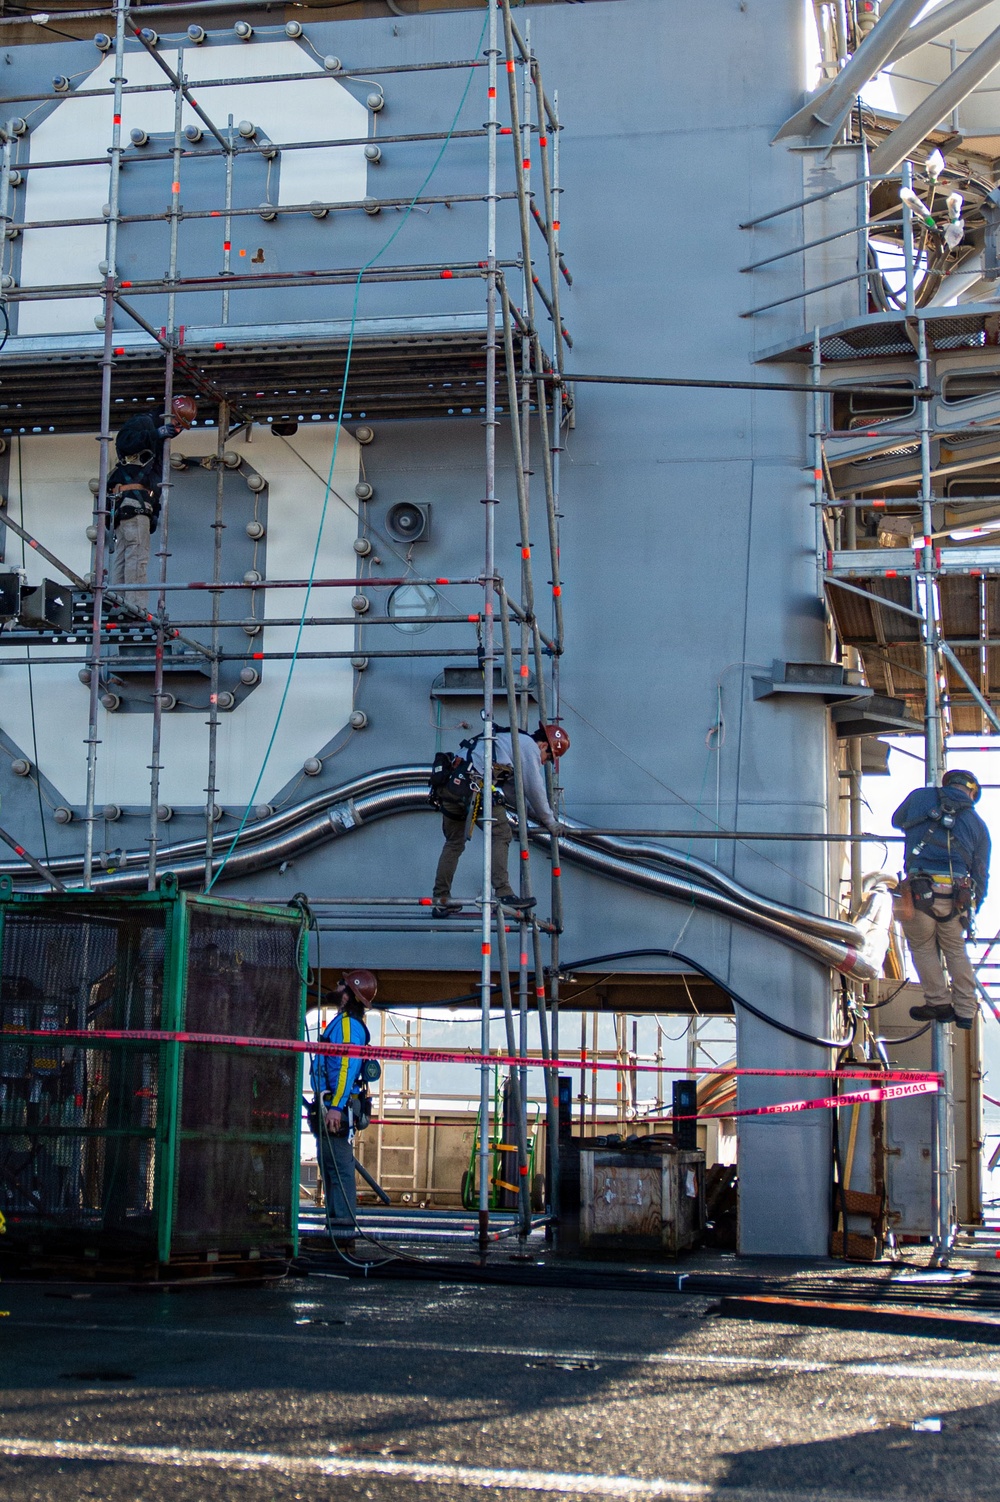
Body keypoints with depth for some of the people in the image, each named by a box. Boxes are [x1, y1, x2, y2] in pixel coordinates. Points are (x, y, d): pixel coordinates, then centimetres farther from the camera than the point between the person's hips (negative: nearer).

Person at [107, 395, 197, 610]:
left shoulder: (158, 440, 31)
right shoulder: (143, 422, 2)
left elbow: (154, 477, 29)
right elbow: (123, 443, -17)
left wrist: (154, 510, 20)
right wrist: (156, 434, -19)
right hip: (132, 498, -10)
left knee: (122, 556, 3)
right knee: (137, 556, -15)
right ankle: (136, 607, -21)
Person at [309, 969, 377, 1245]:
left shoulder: (348, 1024, -12)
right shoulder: (343, 1022, 21)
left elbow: (348, 1068, -21)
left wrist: (336, 1107, -27)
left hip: (336, 1108, -11)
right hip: (332, 1107, 11)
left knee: (339, 1167, -11)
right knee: (333, 1166, 12)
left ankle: (343, 1228, -12)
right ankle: (338, 1227, 15)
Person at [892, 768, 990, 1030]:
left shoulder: (920, 796, 9)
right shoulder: (977, 824, 14)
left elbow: (897, 821, 28)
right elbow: (981, 873, 17)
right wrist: (972, 909, 27)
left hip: (920, 890, -2)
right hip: (957, 895, 2)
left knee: (922, 947, 16)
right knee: (956, 950, 19)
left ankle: (939, 1003, 15)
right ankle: (965, 1010, 21)